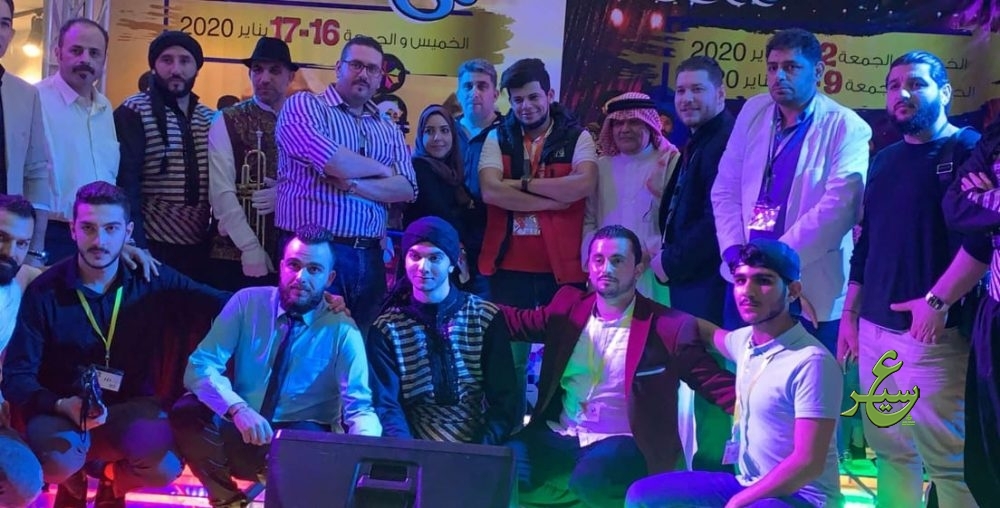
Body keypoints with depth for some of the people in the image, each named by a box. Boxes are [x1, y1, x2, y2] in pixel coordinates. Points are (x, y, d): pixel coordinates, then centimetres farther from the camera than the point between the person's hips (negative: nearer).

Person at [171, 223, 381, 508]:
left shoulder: (342, 330, -6)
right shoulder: (247, 302, -3)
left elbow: (359, 407, -11)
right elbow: (200, 364, -10)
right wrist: (238, 408, -30)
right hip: (238, 430, 2)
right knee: (186, 411, -27)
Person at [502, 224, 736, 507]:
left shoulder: (669, 327, -5)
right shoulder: (569, 306, 8)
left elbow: (716, 383, -5)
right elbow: (517, 322, 19)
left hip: (621, 442, -5)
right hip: (560, 435, 5)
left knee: (589, 481, -37)